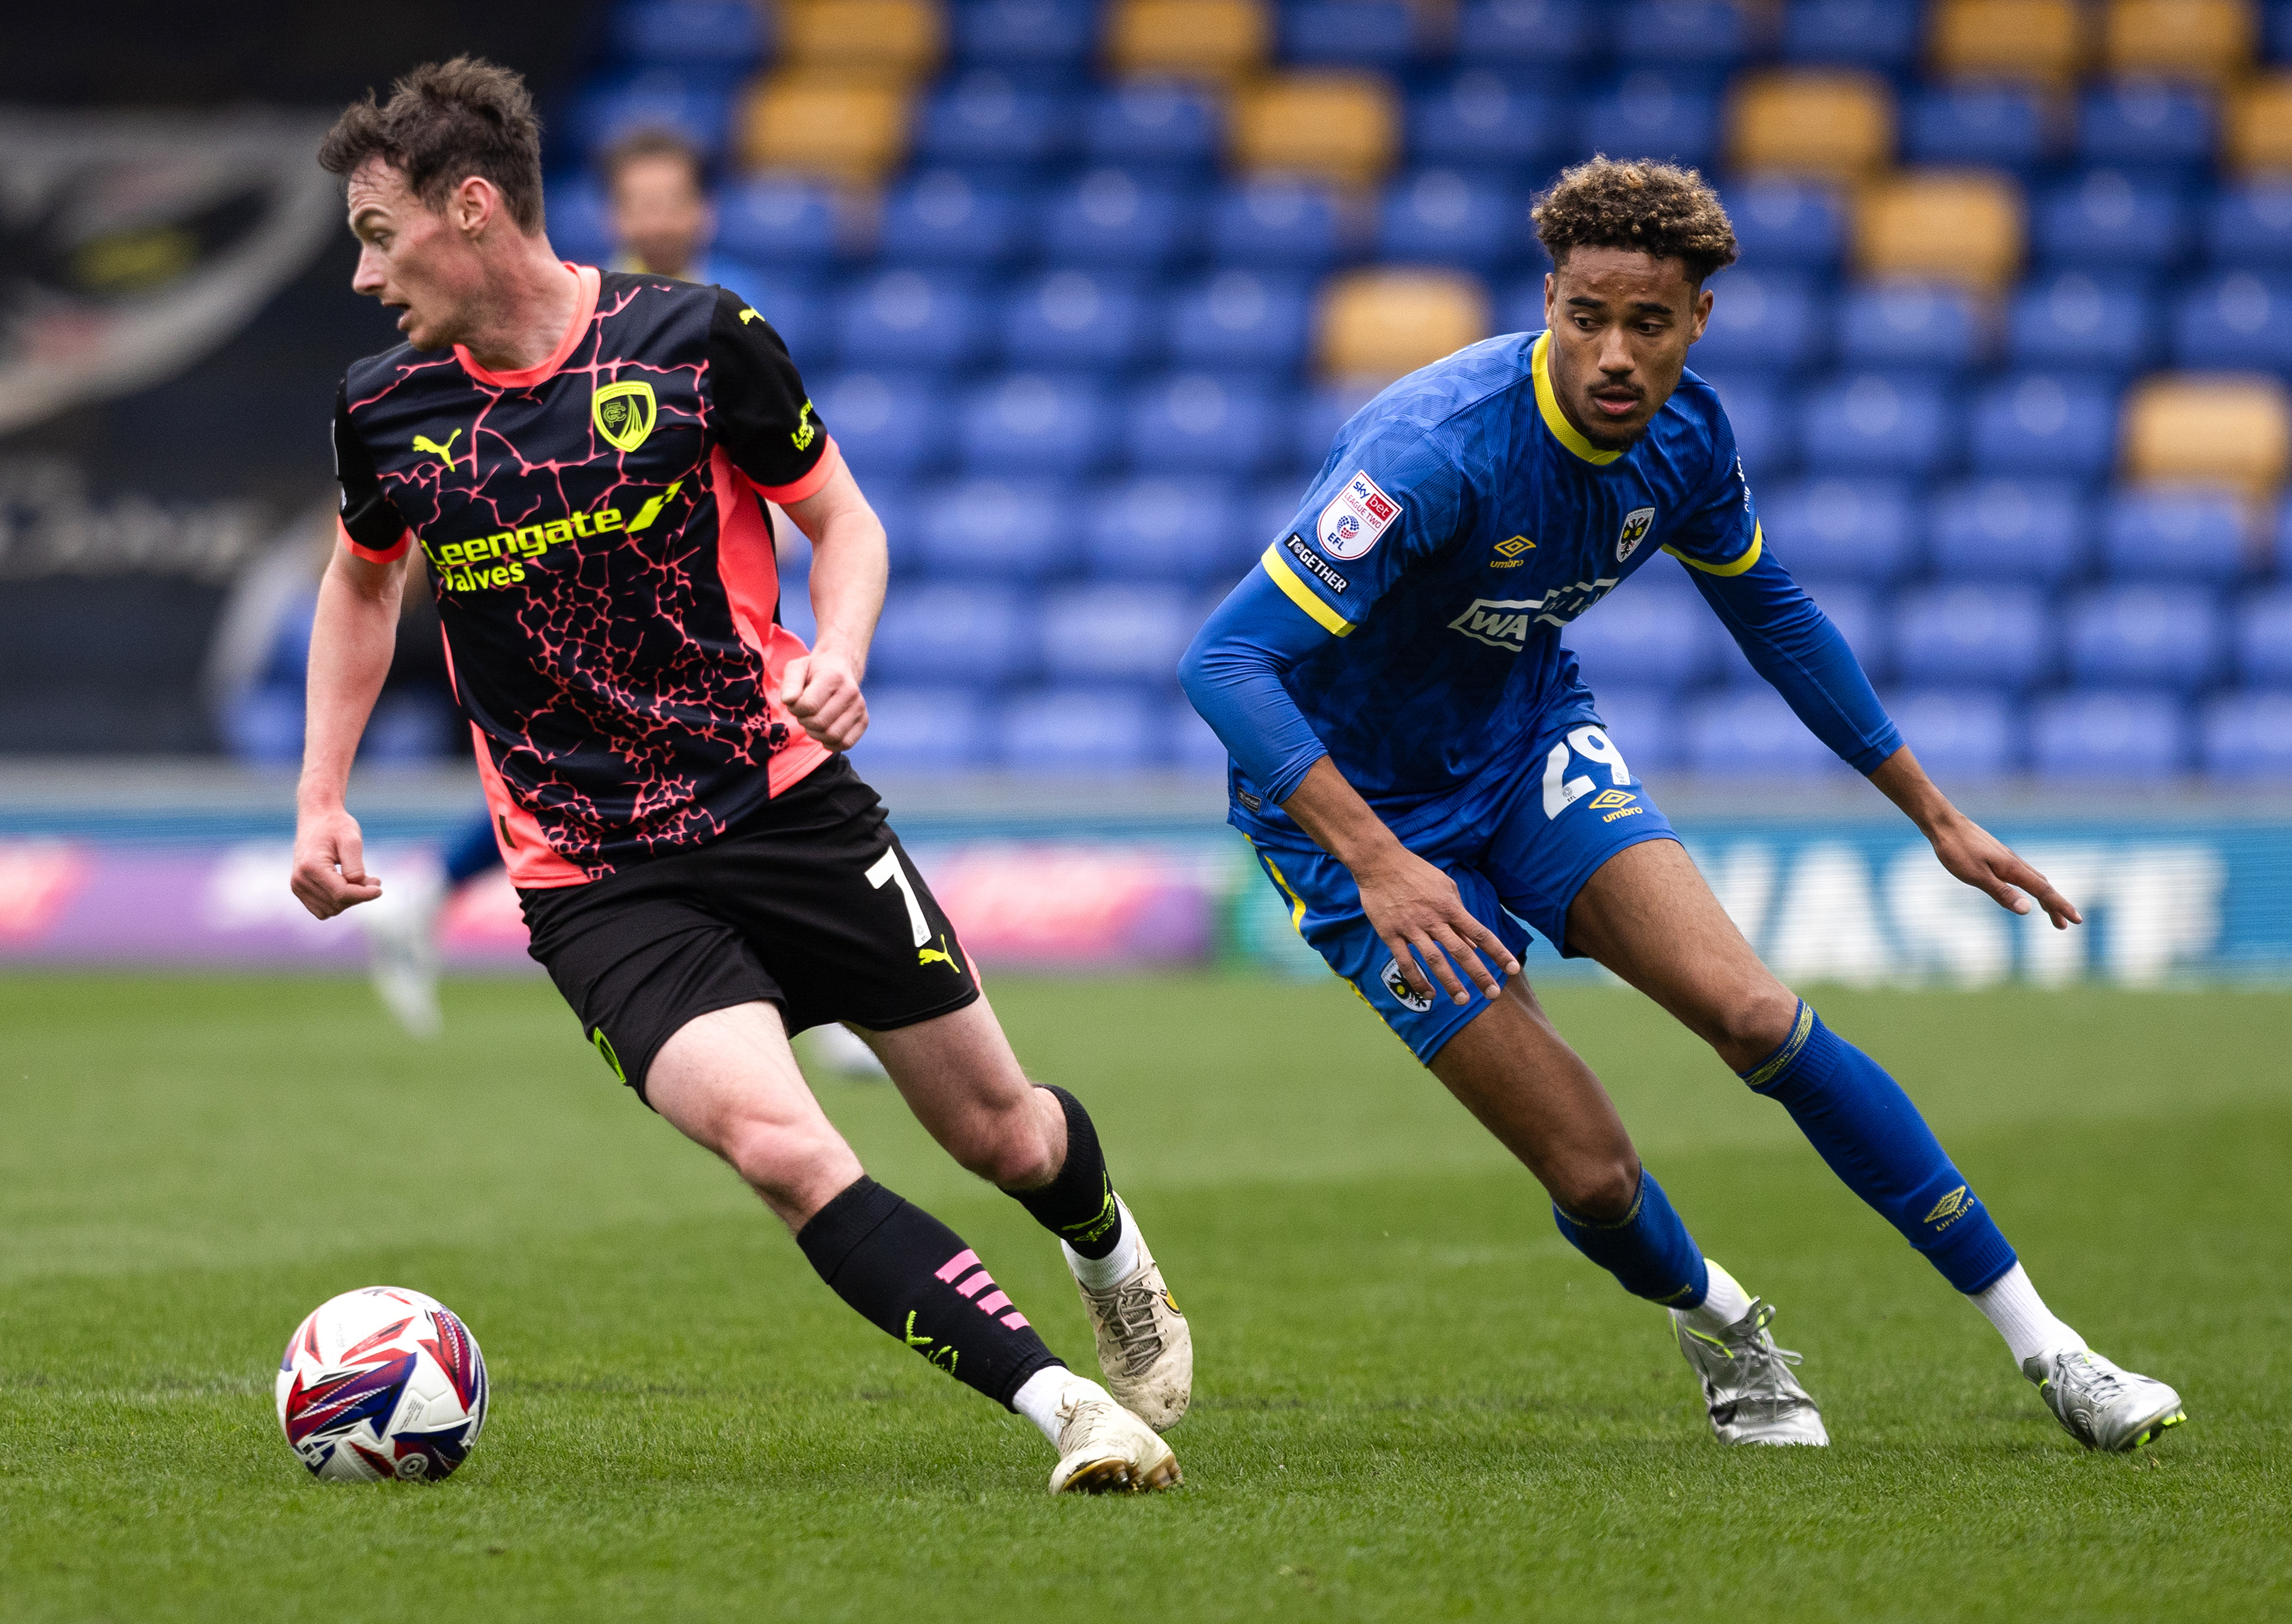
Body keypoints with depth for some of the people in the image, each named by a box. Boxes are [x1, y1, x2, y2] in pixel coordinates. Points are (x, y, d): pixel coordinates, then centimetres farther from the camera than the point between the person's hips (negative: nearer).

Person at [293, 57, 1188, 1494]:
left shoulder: (696, 340, -7)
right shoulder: (386, 414, 1)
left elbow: (844, 520, 4)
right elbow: (363, 581, 21)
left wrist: (840, 648, -16)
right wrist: (321, 799, 13)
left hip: (789, 805, 0)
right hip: (593, 885, 0)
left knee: (1001, 1131, 10)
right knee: (781, 1149, -25)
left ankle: (1115, 1264, 46)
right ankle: (1066, 1408, -22)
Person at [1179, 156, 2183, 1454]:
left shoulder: (1686, 436, -11)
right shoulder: (1438, 450, -33)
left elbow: (1771, 612, 10)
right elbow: (1226, 663, -36)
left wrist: (1934, 812, 13)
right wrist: (1376, 863, -45)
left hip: (1532, 740, 5)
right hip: (1358, 800, -5)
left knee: (1755, 1014, -17)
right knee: (1593, 1172, -11)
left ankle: (2042, 1343, -8)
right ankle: (1719, 1327, 24)